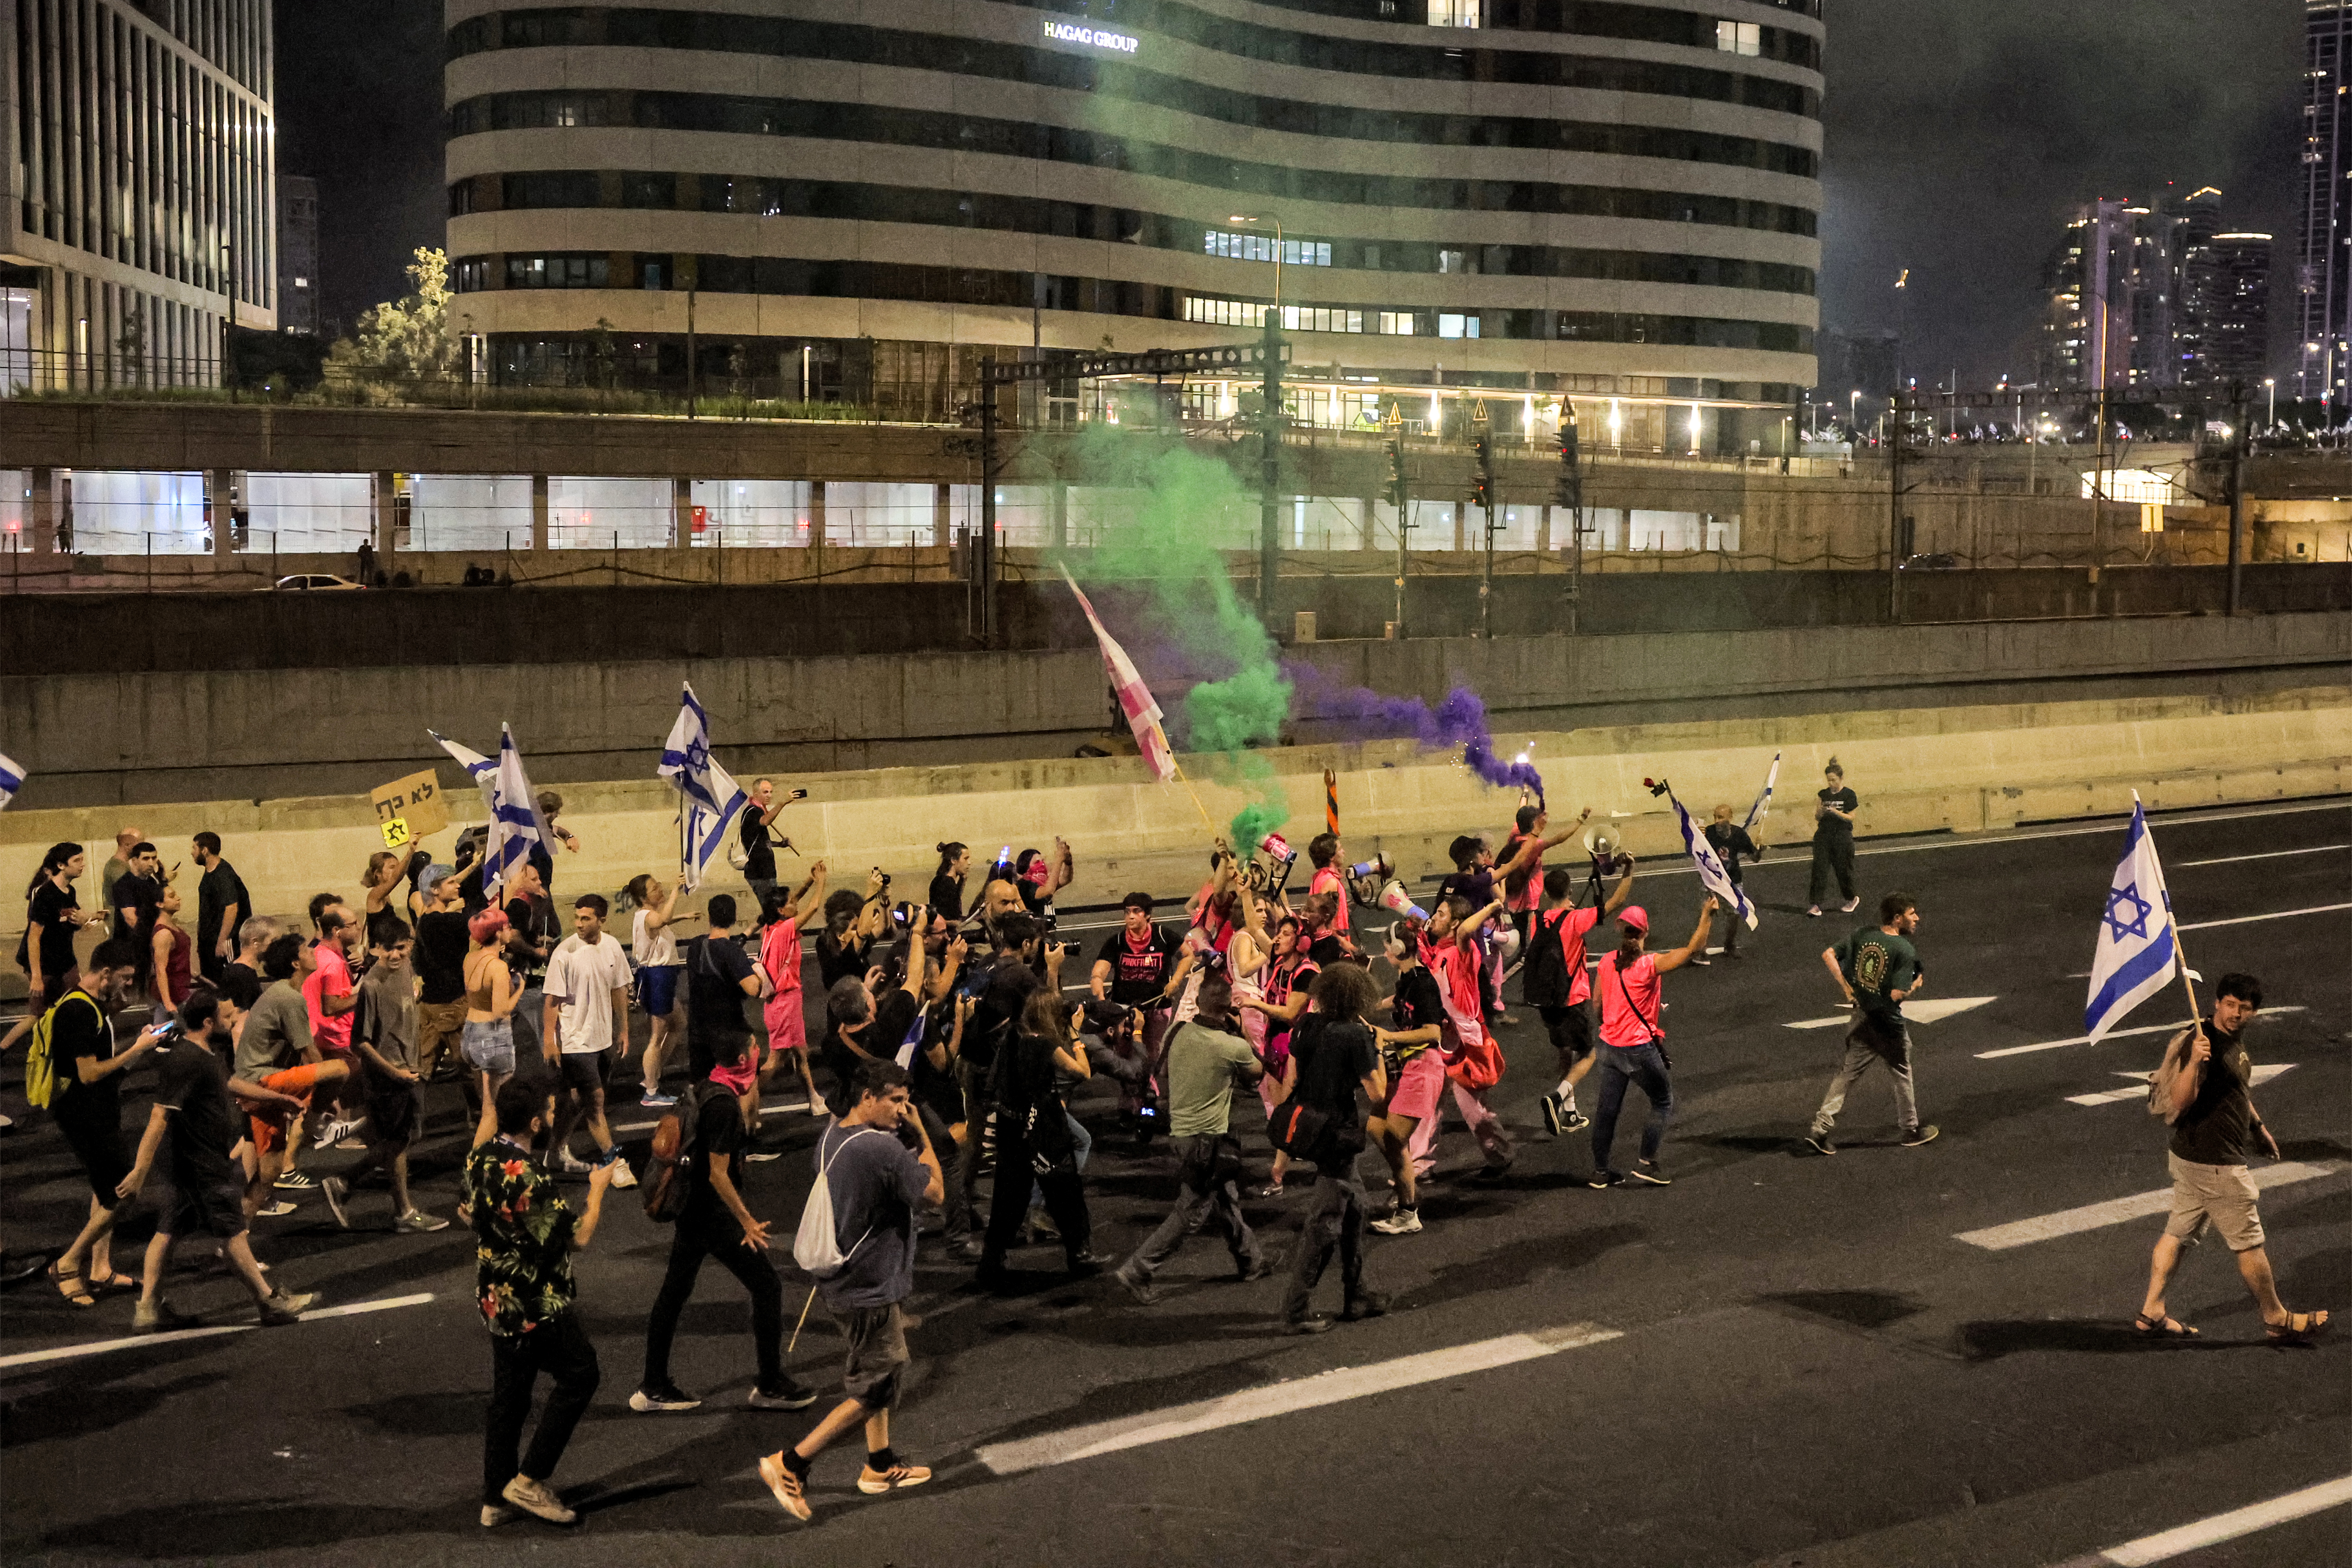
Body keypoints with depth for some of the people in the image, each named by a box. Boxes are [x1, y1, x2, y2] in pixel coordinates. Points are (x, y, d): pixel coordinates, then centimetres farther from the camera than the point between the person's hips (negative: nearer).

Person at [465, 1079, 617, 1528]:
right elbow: (580, 1238, -22)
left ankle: (496, 1499, 23)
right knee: (580, 1375, 9)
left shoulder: (480, 1159, -3)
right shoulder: (530, 1179, -28)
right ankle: (530, 1479, 8)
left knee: (508, 1394, 16)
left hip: (496, 1300, 8)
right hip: (539, 1305, -8)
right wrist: (598, 1189, -7)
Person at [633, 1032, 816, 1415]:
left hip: (689, 1210, 10)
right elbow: (718, 1174, -23)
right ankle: (770, 1386, 10)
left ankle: (653, 1389, 22)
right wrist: (748, 1222, -19)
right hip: (713, 1216, -10)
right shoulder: (723, 1105, -23)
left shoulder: (703, 1091, 6)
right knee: (767, 1286, 1)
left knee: (674, 1291, 14)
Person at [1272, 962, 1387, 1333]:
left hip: (1307, 1130, 8)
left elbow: (1289, 1081, 7)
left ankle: (1355, 1296, 29)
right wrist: (1377, 1052, -2)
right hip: (1338, 1136, -7)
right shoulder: (1357, 1036, -18)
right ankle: (1297, 1309, 2)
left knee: (1354, 1205, 21)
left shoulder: (1307, 1027, 1)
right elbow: (1377, 1094, -14)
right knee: (1324, 1223, 0)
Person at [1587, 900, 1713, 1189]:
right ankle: (1648, 1163, 9)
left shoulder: (1606, 962, -1)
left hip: (1611, 1046, 5)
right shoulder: (1650, 964, -18)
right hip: (1641, 1049, -5)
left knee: (1607, 1109, 12)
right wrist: (1706, 915, -8)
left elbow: (1597, 1005, 8)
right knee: (1663, 1102, 14)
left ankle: (1600, 1171, 17)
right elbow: (1693, 948, -17)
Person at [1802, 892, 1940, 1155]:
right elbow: (1897, 995, -23)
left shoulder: (1862, 936, -1)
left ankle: (1819, 1131, 6)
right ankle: (1911, 1130, 32)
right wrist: (1917, 985, -3)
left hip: (1861, 1018, 6)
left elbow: (1828, 955, -2)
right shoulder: (1905, 951, -19)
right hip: (1889, 1024, -5)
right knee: (1902, 1076, 16)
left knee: (1846, 1075, 11)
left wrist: (1846, 988, 3)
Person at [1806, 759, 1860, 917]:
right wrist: (1821, 812, -13)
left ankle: (1851, 899, 27)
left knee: (1843, 869, 4)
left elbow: (1850, 818, -6)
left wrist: (1836, 812, -20)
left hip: (1842, 836, -3)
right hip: (1824, 835, 3)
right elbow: (1817, 818, 9)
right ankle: (1817, 904, -5)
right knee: (1820, 869, -5)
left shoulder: (1849, 795, -3)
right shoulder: (1823, 794, 8)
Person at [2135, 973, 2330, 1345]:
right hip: (2213, 1165, -9)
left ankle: (2151, 1313, 19)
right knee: (2249, 1244, 5)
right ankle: (2277, 1321, 19)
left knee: (2178, 1232, 13)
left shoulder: (2234, 1039, 7)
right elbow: (2180, 1103, -32)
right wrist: (2193, 1062, -47)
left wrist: (2258, 1127, 34)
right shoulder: (2200, 1042, -24)